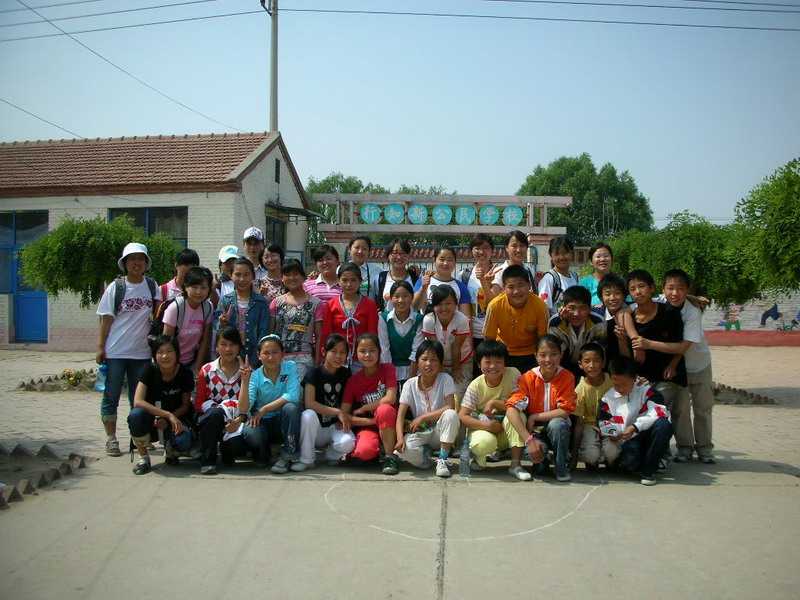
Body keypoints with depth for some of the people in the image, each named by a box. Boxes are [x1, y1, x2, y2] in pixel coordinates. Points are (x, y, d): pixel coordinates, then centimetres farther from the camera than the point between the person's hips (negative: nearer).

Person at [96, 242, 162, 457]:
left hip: (142, 352, 2)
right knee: (111, 396, 4)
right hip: (115, 352, -2)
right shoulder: (115, 287, -1)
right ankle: (111, 438, 15)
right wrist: (100, 347, -6)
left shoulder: (153, 287, 6)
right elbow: (106, 320, -1)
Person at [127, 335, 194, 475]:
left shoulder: (185, 374, -11)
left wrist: (167, 420, -20)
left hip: (176, 418, 0)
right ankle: (143, 457, -8)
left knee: (184, 442, -32)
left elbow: (185, 405, -1)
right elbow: (138, 402, -24)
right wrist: (168, 414, -30)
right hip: (151, 418, 0)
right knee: (135, 415, -35)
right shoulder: (150, 370, -14)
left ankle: (170, 450, 10)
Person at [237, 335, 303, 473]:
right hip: (262, 423, 0)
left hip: (284, 421, 0)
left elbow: (293, 396, -24)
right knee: (249, 433, -32)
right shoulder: (255, 376, -7)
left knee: (291, 407, -31)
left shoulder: (290, 367, -8)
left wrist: (263, 410, -21)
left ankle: (288, 455, -15)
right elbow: (243, 409, -18)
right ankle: (263, 455, 4)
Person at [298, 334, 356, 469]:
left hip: (335, 426, 2)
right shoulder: (314, 373, -8)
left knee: (348, 443, -30)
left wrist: (343, 419, -11)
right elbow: (309, 403, -18)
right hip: (316, 428, -1)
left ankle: (331, 454, 7)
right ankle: (306, 460, -16)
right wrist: (338, 412, -20)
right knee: (308, 415, -34)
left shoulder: (345, 374, 3)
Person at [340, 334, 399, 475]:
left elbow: (390, 399, -17)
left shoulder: (387, 369, -4)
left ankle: (390, 457, -19)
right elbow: (344, 414, -7)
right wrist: (371, 421, -18)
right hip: (367, 426, 1)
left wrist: (363, 409, -10)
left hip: (389, 426, -1)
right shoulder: (353, 381, -1)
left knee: (384, 409, -35)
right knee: (365, 451, -33)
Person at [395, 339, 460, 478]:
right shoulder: (410, 384, -6)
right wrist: (400, 438, -28)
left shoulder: (445, 379, -10)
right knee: (404, 448, -32)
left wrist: (422, 417, -20)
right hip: (419, 432, 0)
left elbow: (450, 408, -20)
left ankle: (442, 460, -16)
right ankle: (424, 452, 4)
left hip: (439, 432, 0)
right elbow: (400, 415, -11)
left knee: (451, 415, -32)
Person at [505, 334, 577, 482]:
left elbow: (565, 411, -18)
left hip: (556, 429, 0)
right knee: (537, 449, -32)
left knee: (557, 424, -34)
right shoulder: (528, 378, -13)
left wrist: (534, 417, -20)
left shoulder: (567, 377, -13)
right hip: (535, 430, 0)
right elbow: (511, 409, -25)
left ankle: (562, 467, -8)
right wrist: (529, 440, -35)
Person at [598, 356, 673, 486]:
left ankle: (648, 470, -18)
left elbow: (660, 412, -19)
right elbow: (604, 426, 8)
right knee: (630, 461, -37)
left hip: (646, 436, 1)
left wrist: (635, 427, -26)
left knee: (664, 425, -32)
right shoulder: (608, 399, 4)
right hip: (627, 442, -1)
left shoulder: (645, 391, -3)